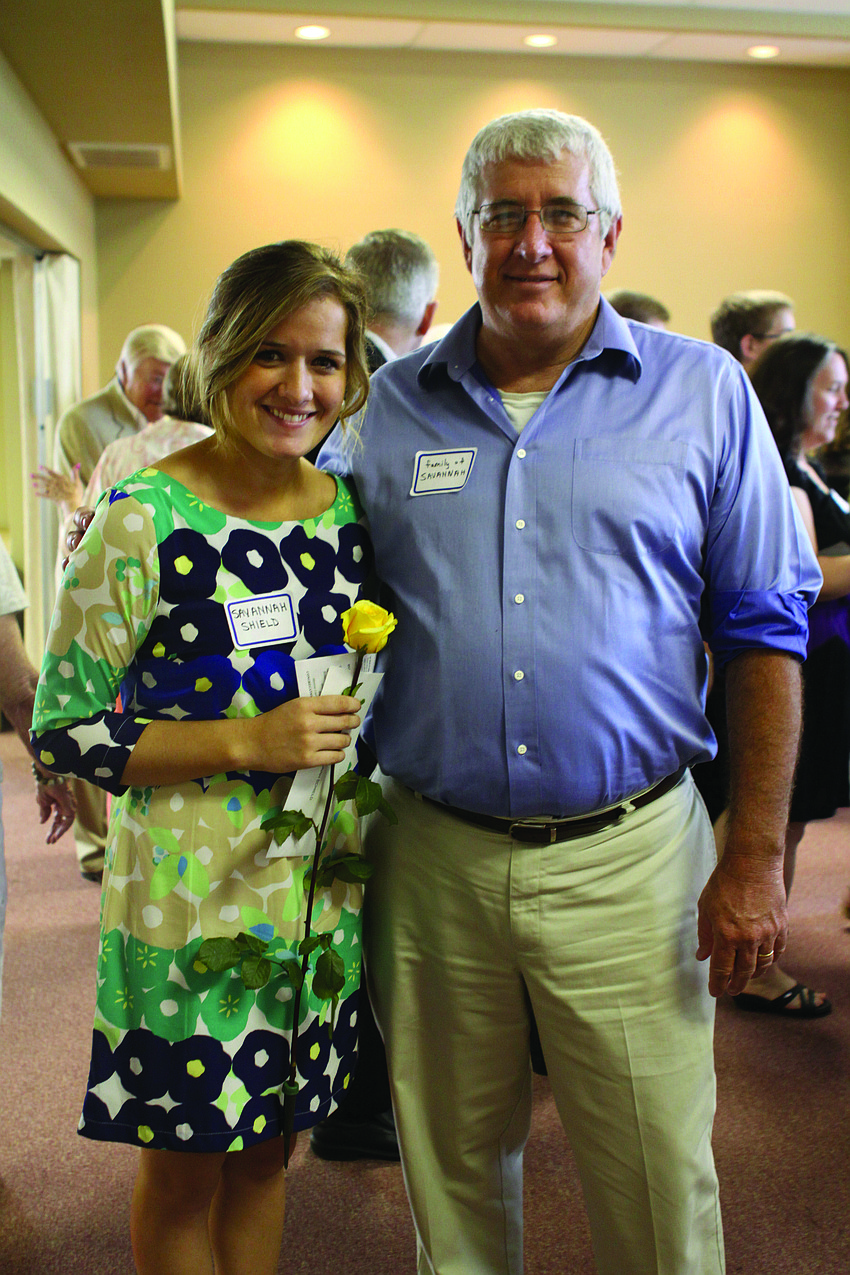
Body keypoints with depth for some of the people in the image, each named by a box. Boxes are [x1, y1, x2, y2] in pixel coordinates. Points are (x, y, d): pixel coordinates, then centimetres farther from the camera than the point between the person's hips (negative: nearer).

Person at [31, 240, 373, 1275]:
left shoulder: (346, 508, 3)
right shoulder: (146, 519, -15)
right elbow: (60, 727, -13)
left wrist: (356, 736, -2)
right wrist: (246, 742, -21)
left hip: (319, 885, 5)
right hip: (190, 890, -5)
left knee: (268, 1142, 20)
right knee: (184, 1163, 13)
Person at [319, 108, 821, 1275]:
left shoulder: (704, 392, 1)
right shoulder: (391, 405, 6)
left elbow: (764, 633, 1)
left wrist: (755, 858, -4)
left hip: (628, 857, -1)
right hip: (432, 858, 2)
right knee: (451, 1175, 18)